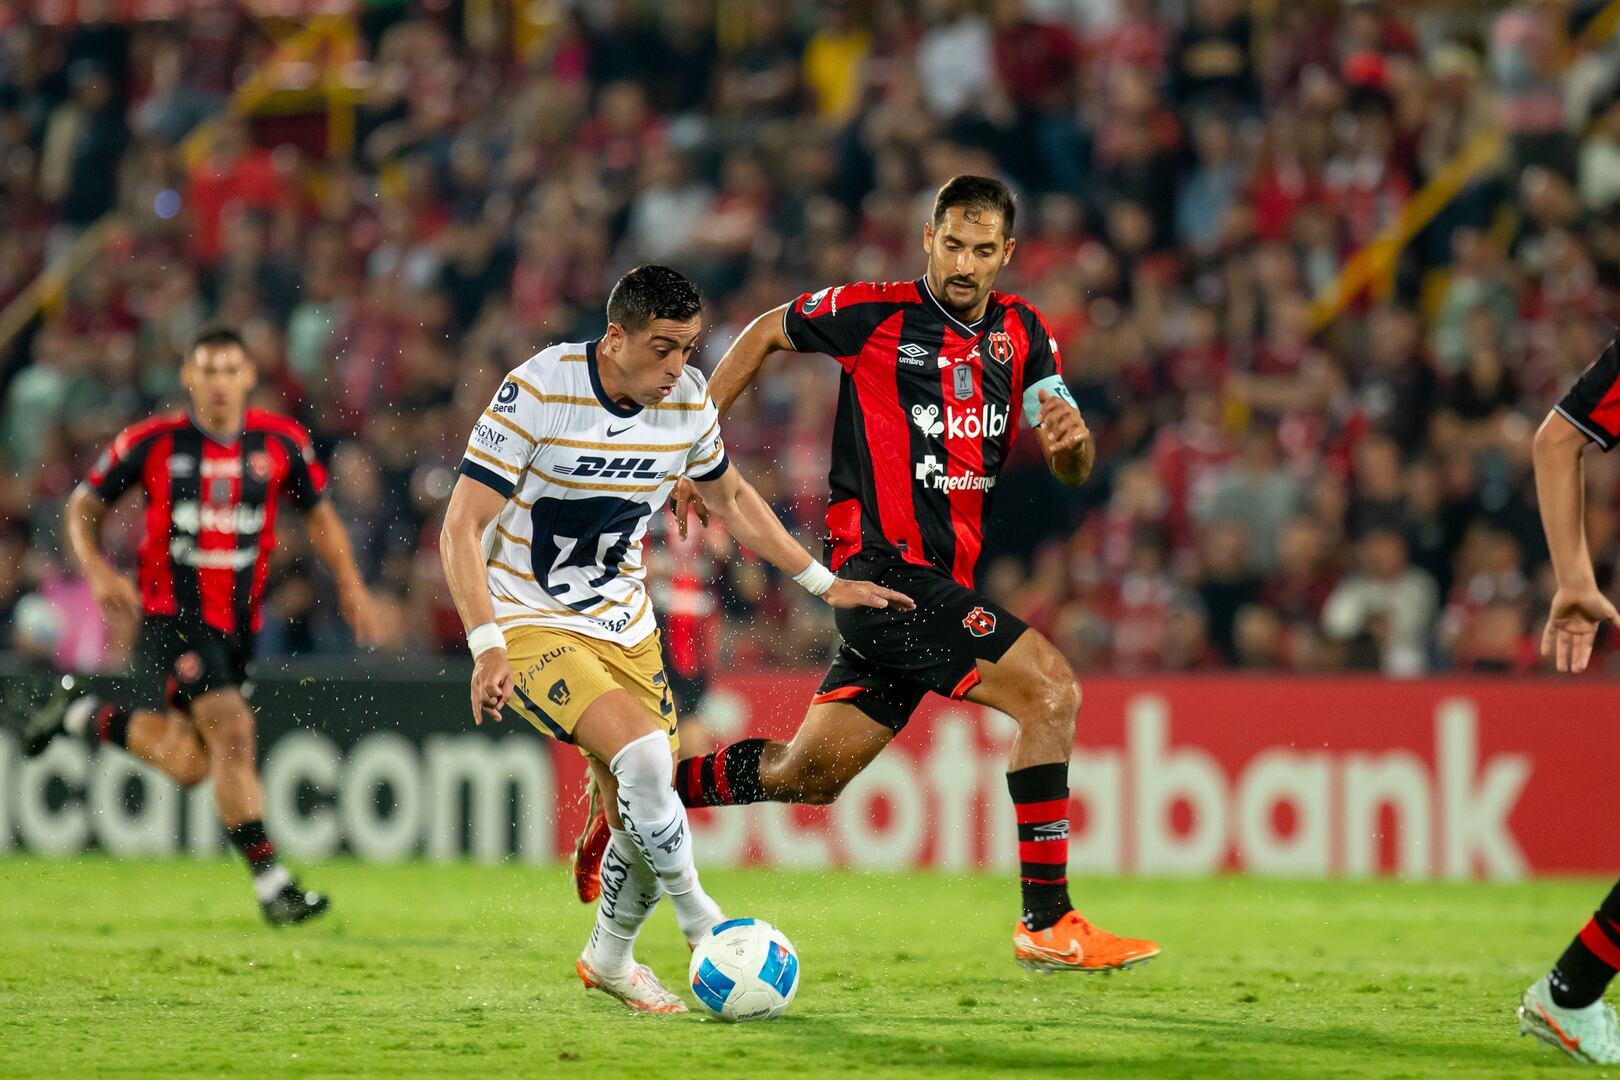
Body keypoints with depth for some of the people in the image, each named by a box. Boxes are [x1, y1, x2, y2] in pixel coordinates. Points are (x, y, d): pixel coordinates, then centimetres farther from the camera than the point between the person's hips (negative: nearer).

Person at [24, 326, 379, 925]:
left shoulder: (282, 442, 0)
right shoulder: (152, 442, -7)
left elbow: (318, 514, 14)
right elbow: (83, 506, 5)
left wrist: (350, 584, 1)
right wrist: (97, 570, -12)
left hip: (237, 622, 5)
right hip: (171, 613, -5)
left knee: (187, 765, 6)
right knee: (233, 733, -20)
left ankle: (81, 713, 32)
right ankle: (271, 884, -14)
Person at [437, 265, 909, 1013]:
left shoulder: (688, 400, -6)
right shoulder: (538, 391, -23)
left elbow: (729, 498, 15)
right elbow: (461, 528, -21)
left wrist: (825, 584, 14)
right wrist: (487, 648, -31)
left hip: (623, 626, 6)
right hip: (528, 624, -6)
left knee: (641, 818, 4)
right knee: (642, 753, -27)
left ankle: (610, 958, 31)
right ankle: (694, 912, -5)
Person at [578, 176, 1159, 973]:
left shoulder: (1021, 332, 10)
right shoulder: (873, 312, -5)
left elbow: (1071, 471, 7)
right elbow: (766, 333, 11)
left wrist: (1072, 437, -17)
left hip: (944, 579, 7)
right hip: (884, 567, -7)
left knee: (809, 774, 10)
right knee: (1051, 690, -20)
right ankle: (1047, 922, -18)